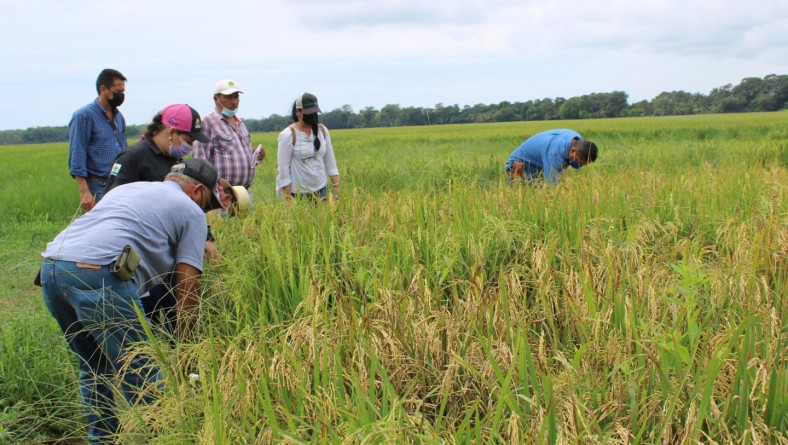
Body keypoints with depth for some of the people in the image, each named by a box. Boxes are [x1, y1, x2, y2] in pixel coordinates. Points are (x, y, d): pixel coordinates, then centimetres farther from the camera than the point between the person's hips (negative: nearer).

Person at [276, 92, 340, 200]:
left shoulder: (322, 130, 5)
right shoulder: (288, 135, -10)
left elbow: (330, 160, 9)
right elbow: (283, 167, -10)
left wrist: (336, 185, 2)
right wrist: (288, 198, -13)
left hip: (320, 190, 4)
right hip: (298, 194, -4)